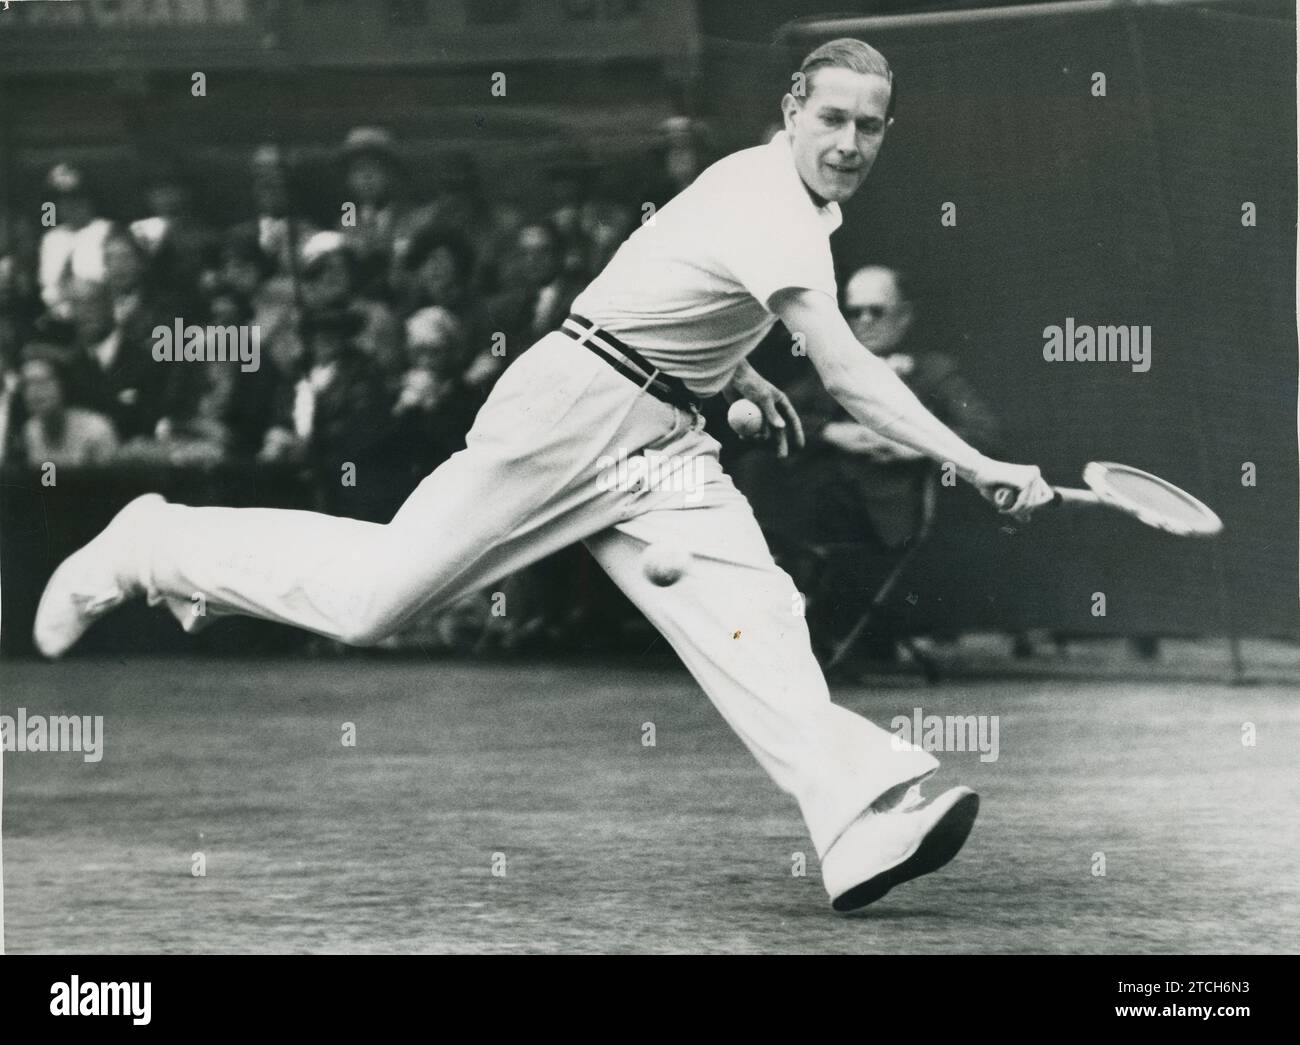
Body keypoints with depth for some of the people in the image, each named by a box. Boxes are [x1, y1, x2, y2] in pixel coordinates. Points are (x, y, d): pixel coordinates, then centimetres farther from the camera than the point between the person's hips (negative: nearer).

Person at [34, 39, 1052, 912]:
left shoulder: (767, 185, 11)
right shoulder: (772, 210, -20)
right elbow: (847, 373, -32)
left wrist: (742, 375, 22)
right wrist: (979, 468, -36)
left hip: (661, 441, 9)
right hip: (573, 404, -9)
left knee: (751, 614, -14)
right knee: (370, 595, -9)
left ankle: (864, 824, -30)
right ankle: (154, 546, 12)